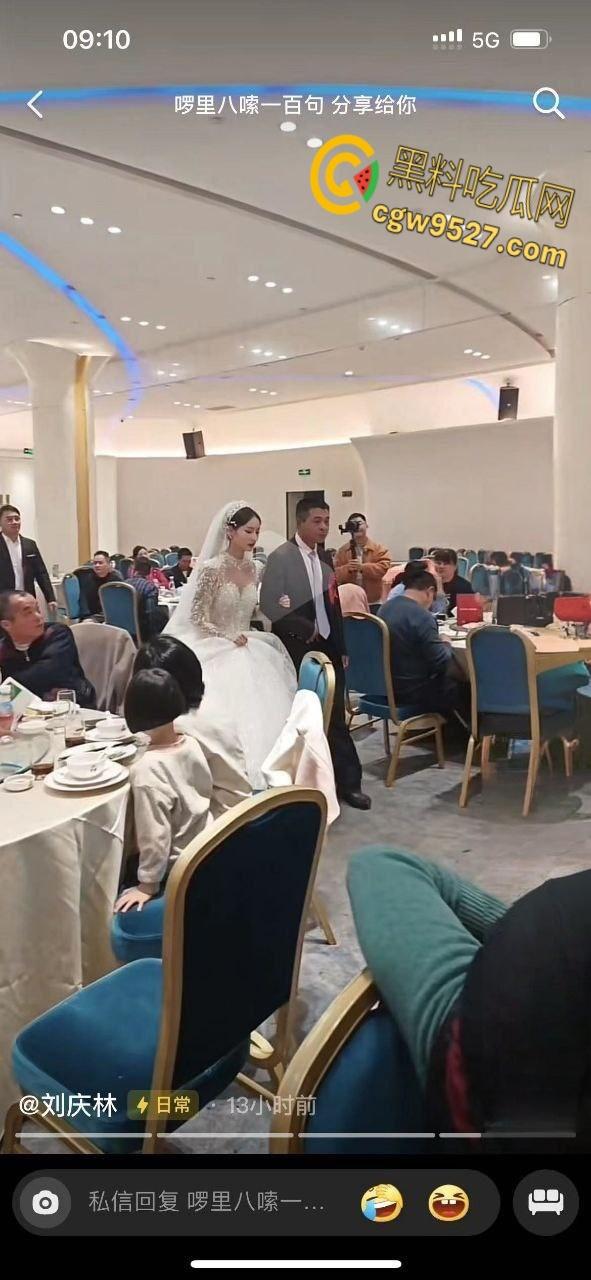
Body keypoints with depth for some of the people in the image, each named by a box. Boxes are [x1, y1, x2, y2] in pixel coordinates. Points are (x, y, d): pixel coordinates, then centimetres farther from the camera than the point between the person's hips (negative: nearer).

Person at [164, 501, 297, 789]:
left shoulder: (256, 570, 6)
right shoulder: (212, 569, -11)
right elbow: (197, 619, -10)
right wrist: (228, 638, -18)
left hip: (249, 653, 5)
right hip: (217, 653, -5)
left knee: (259, 713, -4)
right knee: (225, 715, -12)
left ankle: (258, 778, 5)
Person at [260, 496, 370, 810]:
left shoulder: (325, 558, 11)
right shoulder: (280, 557, -8)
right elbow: (269, 604, -15)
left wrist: (341, 648, 15)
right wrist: (305, 629, -15)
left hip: (327, 647, 5)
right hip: (296, 650, -5)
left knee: (335, 717, 7)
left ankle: (347, 782, 15)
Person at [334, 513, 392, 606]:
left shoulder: (378, 548, 2)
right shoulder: (342, 550, 6)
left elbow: (384, 567, -12)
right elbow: (336, 574, 0)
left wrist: (362, 567, -24)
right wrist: (347, 568, -22)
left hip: (373, 602, -1)